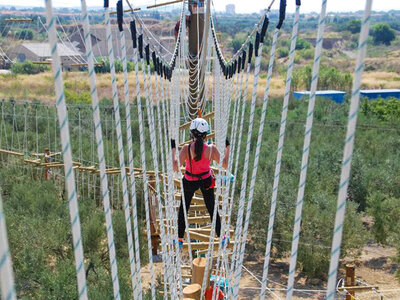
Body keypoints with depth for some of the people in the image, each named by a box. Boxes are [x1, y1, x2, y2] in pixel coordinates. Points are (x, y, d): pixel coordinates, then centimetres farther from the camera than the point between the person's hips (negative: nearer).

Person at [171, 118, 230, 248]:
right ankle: (221, 237, 29)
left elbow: (176, 168, -26)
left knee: (183, 209, 19)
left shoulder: (186, 148, -26)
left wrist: (173, 149, -18)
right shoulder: (211, 149, -21)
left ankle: (180, 239, 27)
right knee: (212, 210, 17)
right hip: (206, 181, 1)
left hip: (189, 182, -1)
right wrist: (227, 148, -2)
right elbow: (225, 165, -12)